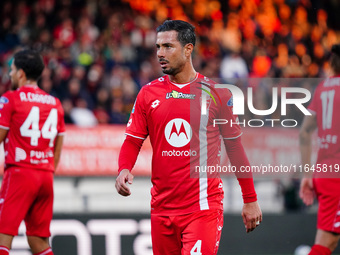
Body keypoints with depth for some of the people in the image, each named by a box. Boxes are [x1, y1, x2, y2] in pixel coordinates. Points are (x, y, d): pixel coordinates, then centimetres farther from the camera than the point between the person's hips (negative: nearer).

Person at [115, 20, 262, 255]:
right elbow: (132, 141, 8)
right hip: (162, 207, 3)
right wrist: (124, 170, -14)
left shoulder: (216, 93, 0)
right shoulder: (148, 93, 6)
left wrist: (250, 200, 7)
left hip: (204, 207, -3)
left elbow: (235, 147, 6)